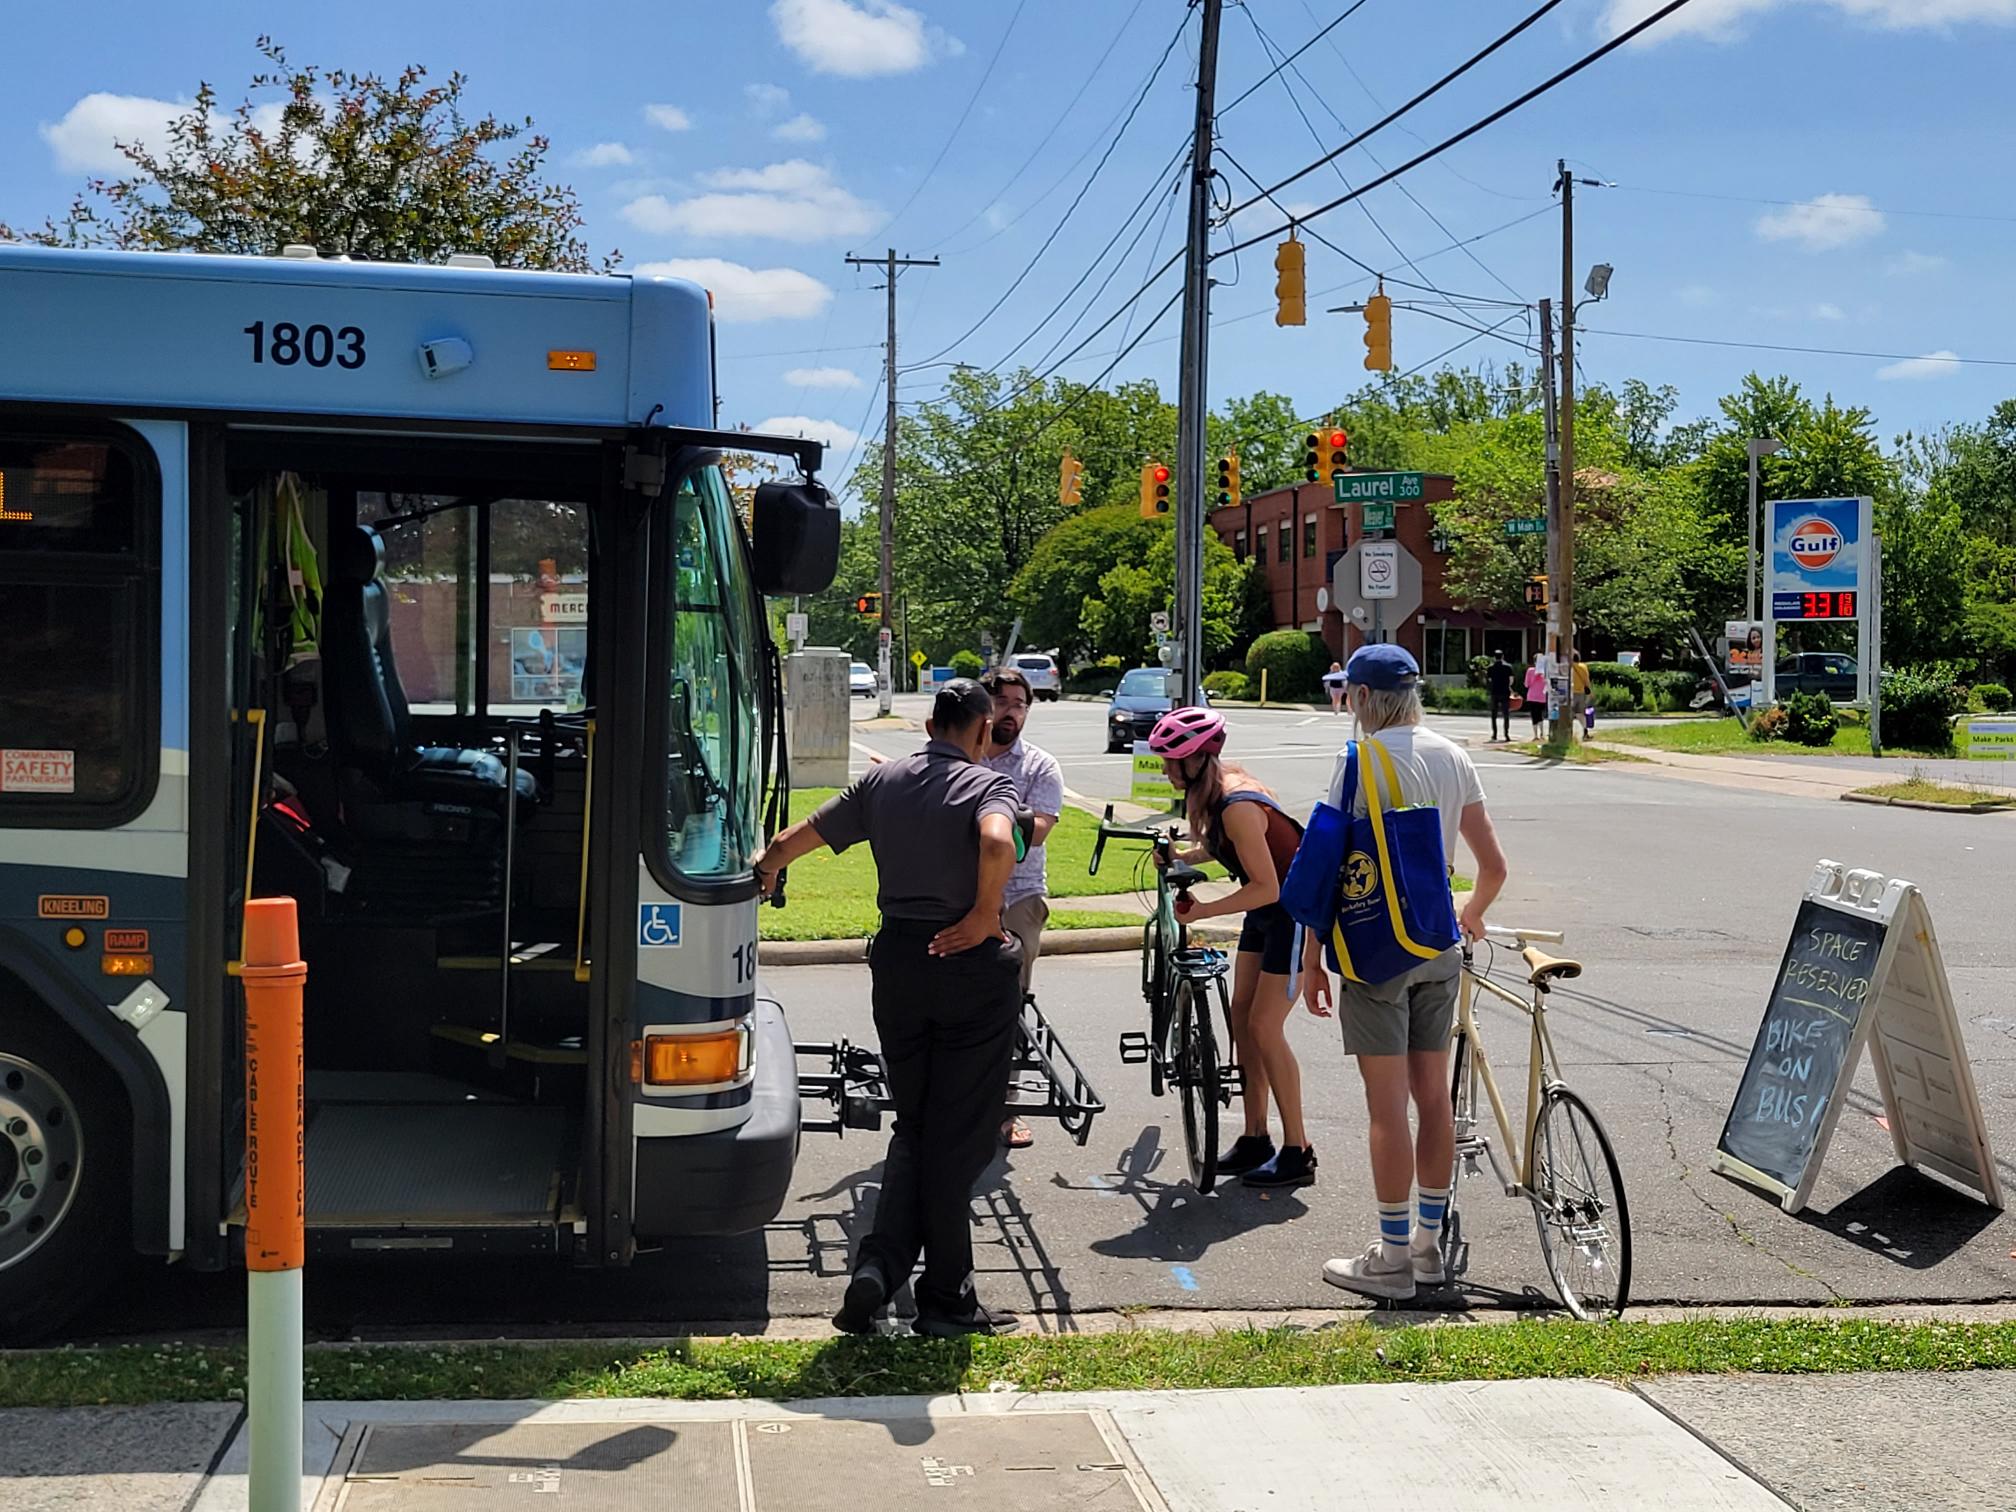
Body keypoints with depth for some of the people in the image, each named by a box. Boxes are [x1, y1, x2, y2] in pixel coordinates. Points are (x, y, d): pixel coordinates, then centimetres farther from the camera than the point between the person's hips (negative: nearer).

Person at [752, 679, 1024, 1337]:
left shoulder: (881, 781, 6)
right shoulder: (988, 785, -8)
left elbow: (787, 844, 8)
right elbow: (997, 844, -32)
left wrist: (766, 870, 30)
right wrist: (984, 917, -18)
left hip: (898, 959, 4)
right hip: (970, 964, -4)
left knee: (912, 1123, 18)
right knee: (958, 1135, 4)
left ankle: (879, 1263, 0)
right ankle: (946, 1300, 11)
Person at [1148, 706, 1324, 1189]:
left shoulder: (1236, 806, -28)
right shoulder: (1217, 789, -1)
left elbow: (1266, 887, -27)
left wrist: (1204, 911, -23)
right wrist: (1181, 858, 0)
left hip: (1296, 912, -10)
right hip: (1267, 913, 10)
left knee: (1264, 1027, -9)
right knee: (1241, 1019, 9)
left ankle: (1297, 1153, -1)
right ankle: (1255, 1139, 17)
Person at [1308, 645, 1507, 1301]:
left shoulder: (1363, 759, -12)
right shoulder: (1453, 757, 8)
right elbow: (1493, 865, 11)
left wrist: (1311, 959, -7)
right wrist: (1471, 915, 30)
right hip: (1439, 949, 7)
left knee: (1387, 1105, -3)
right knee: (1434, 1097, 12)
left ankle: (1392, 1258, 2)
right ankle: (1428, 1243, 22)